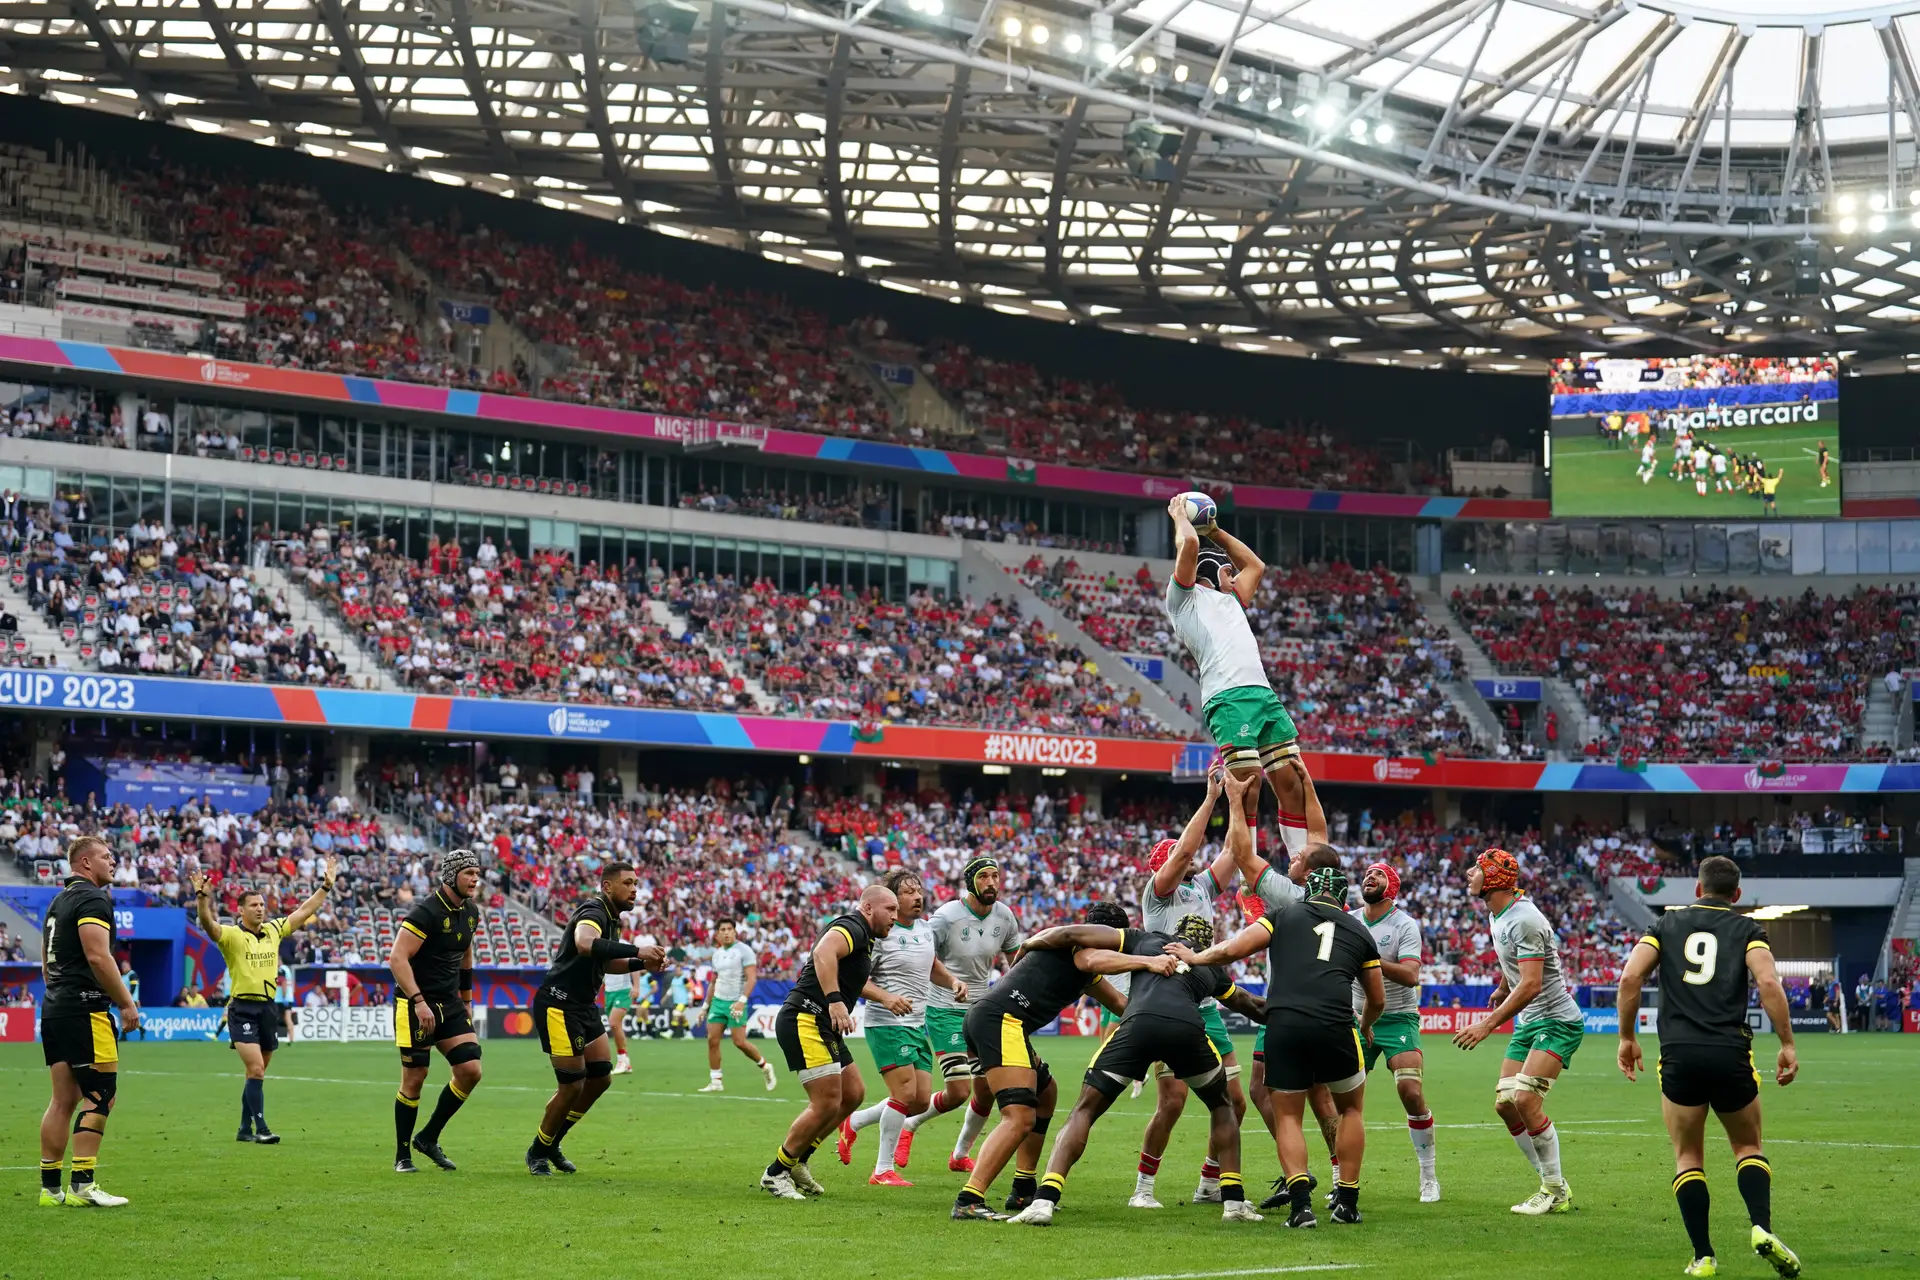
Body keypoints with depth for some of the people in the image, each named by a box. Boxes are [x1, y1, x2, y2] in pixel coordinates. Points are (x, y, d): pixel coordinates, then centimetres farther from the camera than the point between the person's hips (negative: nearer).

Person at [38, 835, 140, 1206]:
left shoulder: (59, 900, 19)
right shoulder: (92, 898, -10)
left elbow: (46, 962, 23)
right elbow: (98, 956, -20)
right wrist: (126, 1003, -15)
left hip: (54, 1008, 9)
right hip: (85, 1009, -9)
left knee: (63, 1099, 9)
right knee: (100, 1097, -6)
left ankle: (50, 1187, 8)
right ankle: (82, 1185, -9)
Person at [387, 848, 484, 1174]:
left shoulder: (470, 912, 8)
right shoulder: (427, 911, -17)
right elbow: (397, 958, -22)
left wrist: (466, 1000, 24)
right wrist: (419, 1001, -27)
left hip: (449, 1005, 7)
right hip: (415, 1004, -7)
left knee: (470, 1070, -4)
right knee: (414, 1079, -3)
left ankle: (429, 1138, 11)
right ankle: (402, 1155, 10)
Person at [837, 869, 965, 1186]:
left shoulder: (925, 928, 11)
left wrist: (953, 981, 8)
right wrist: (886, 997, -27)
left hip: (918, 1025, 8)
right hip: (887, 1023, -8)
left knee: (922, 1100, 6)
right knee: (905, 1093, -14)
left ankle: (853, 1122, 25)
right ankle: (883, 1171, -3)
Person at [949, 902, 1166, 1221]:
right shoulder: (1080, 940, 2)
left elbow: (1120, 1003, 36)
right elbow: (1091, 961, -23)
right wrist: (1146, 961, -25)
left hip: (984, 1018, 11)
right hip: (1000, 1019, -11)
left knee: (1044, 1092, 27)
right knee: (1020, 1117, -18)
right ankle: (968, 1202, -25)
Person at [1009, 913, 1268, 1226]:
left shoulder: (1146, 939, 33)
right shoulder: (1211, 968, 36)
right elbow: (1250, 1006, 53)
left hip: (1139, 1024, -1)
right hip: (1188, 1028, 1)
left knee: (1084, 1110, 10)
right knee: (1223, 1107, 30)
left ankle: (1045, 1201, -7)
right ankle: (1234, 1201, 23)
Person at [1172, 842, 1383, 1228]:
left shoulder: (1285, 914, 16)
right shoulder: (1359, 932, 22)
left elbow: (1231, 949, 6)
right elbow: (1377, 1000, 31)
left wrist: (1195, 957, 26)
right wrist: (1365, 1027, 54)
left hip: (1283, 1023, -1)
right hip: (1334, 1026, 1)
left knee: (1287, 1116, 14)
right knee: (1351, 1108, 23)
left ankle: (1301, 1204, -2)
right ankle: (1347, 1202, 21)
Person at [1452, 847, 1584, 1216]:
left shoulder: (1524, 920, -22)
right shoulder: (1498, 918, 8)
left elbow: (1531, 986, -28)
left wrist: (1487, 1025, -28)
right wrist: (1502, 990, 45)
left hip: (1557, 1021, -10)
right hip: (1527, 1023, 10)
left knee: (1525, 1098, -20)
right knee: (1504, 1103, 3)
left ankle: (1555, 1192, -8)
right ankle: (1553, 1186, 12)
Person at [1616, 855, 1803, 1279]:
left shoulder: (1667, 924, 13)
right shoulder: (1748, 929, 9)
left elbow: (1630, 977, 0)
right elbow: (1768, 982, -9)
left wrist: (1627, 1037, 9)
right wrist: (1787, 1044, -4)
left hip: (1678, 1054, 1)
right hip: (1731, 1053, 0)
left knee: (1688, 1158, 14)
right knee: (1748, 1148, 18)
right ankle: (1762, 1228, -7)